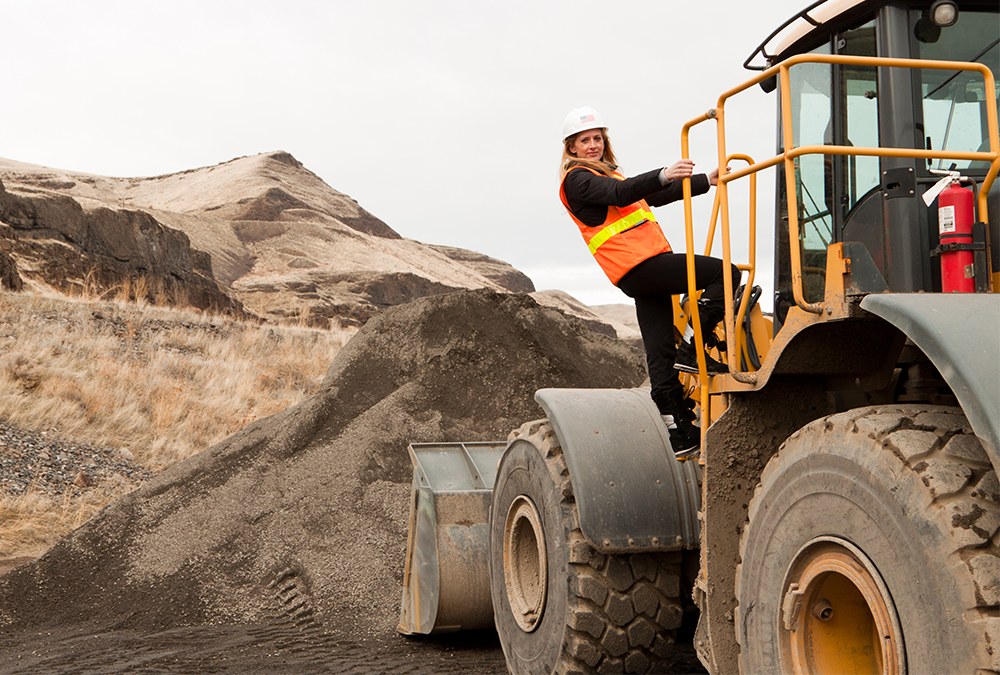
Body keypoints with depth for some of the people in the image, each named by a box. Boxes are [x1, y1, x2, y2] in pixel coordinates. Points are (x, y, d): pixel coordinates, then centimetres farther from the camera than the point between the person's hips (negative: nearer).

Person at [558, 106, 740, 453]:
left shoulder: (606, 174, 31)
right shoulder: (577, 179, -1)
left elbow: (653, 197, 34)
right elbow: (620, 194, -20)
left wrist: (706, 181, 32)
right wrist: (663, 175, -34)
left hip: (645, 273, 9)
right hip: (641, 266, -9)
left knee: (660, 353, 5)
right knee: (725, 274, -12)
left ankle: (679, 434, 6)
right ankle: (690, 351, -12)